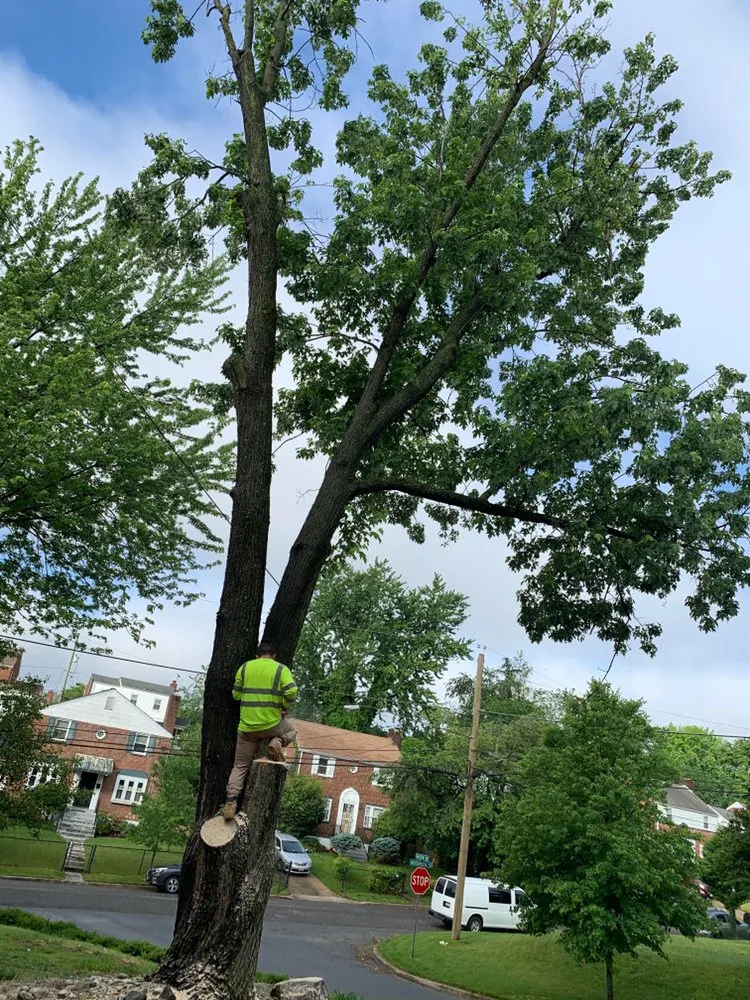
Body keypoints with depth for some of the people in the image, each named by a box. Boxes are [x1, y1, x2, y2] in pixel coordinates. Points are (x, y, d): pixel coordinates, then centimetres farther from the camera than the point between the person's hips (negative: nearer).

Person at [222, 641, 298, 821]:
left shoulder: (245, 667, 5)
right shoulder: (281, 669, -1)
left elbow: (235, 694, 7)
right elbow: (291, 691, -15)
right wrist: (284, 706, 3)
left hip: (247, 727, 2)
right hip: (272, 725, -2)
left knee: (240, 766, 14)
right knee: (291, 730, 30)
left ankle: (230, 802, -3)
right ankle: (277, 743, -1)